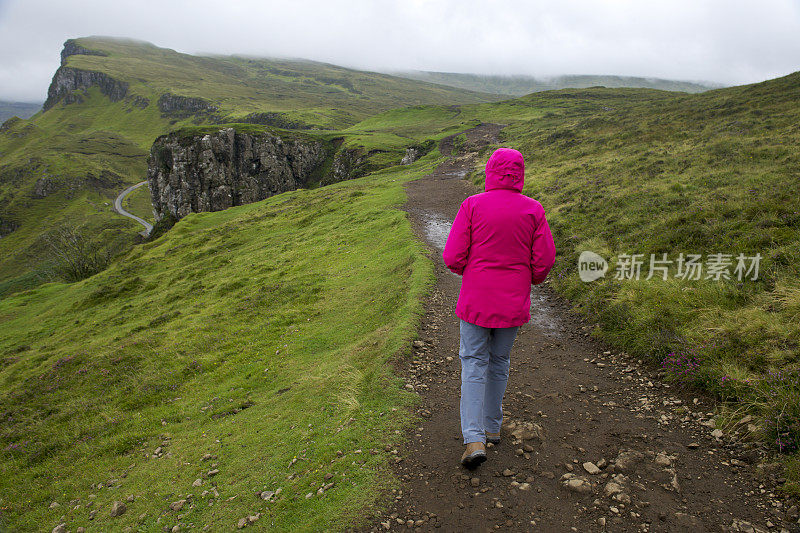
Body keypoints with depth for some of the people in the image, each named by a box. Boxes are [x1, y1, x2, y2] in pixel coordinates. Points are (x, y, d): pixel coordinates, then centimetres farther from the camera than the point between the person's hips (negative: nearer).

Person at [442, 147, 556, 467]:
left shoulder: (472, 206, -9)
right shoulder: (533, 210, -4)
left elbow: (453, 257, -10)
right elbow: (544, 260, -3)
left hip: (476, 300, -2)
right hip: (514, 303, 2)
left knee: (474, 363, 7)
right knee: (499, 361, 19)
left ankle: (474, 439, -2)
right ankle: (492, 426, 33)